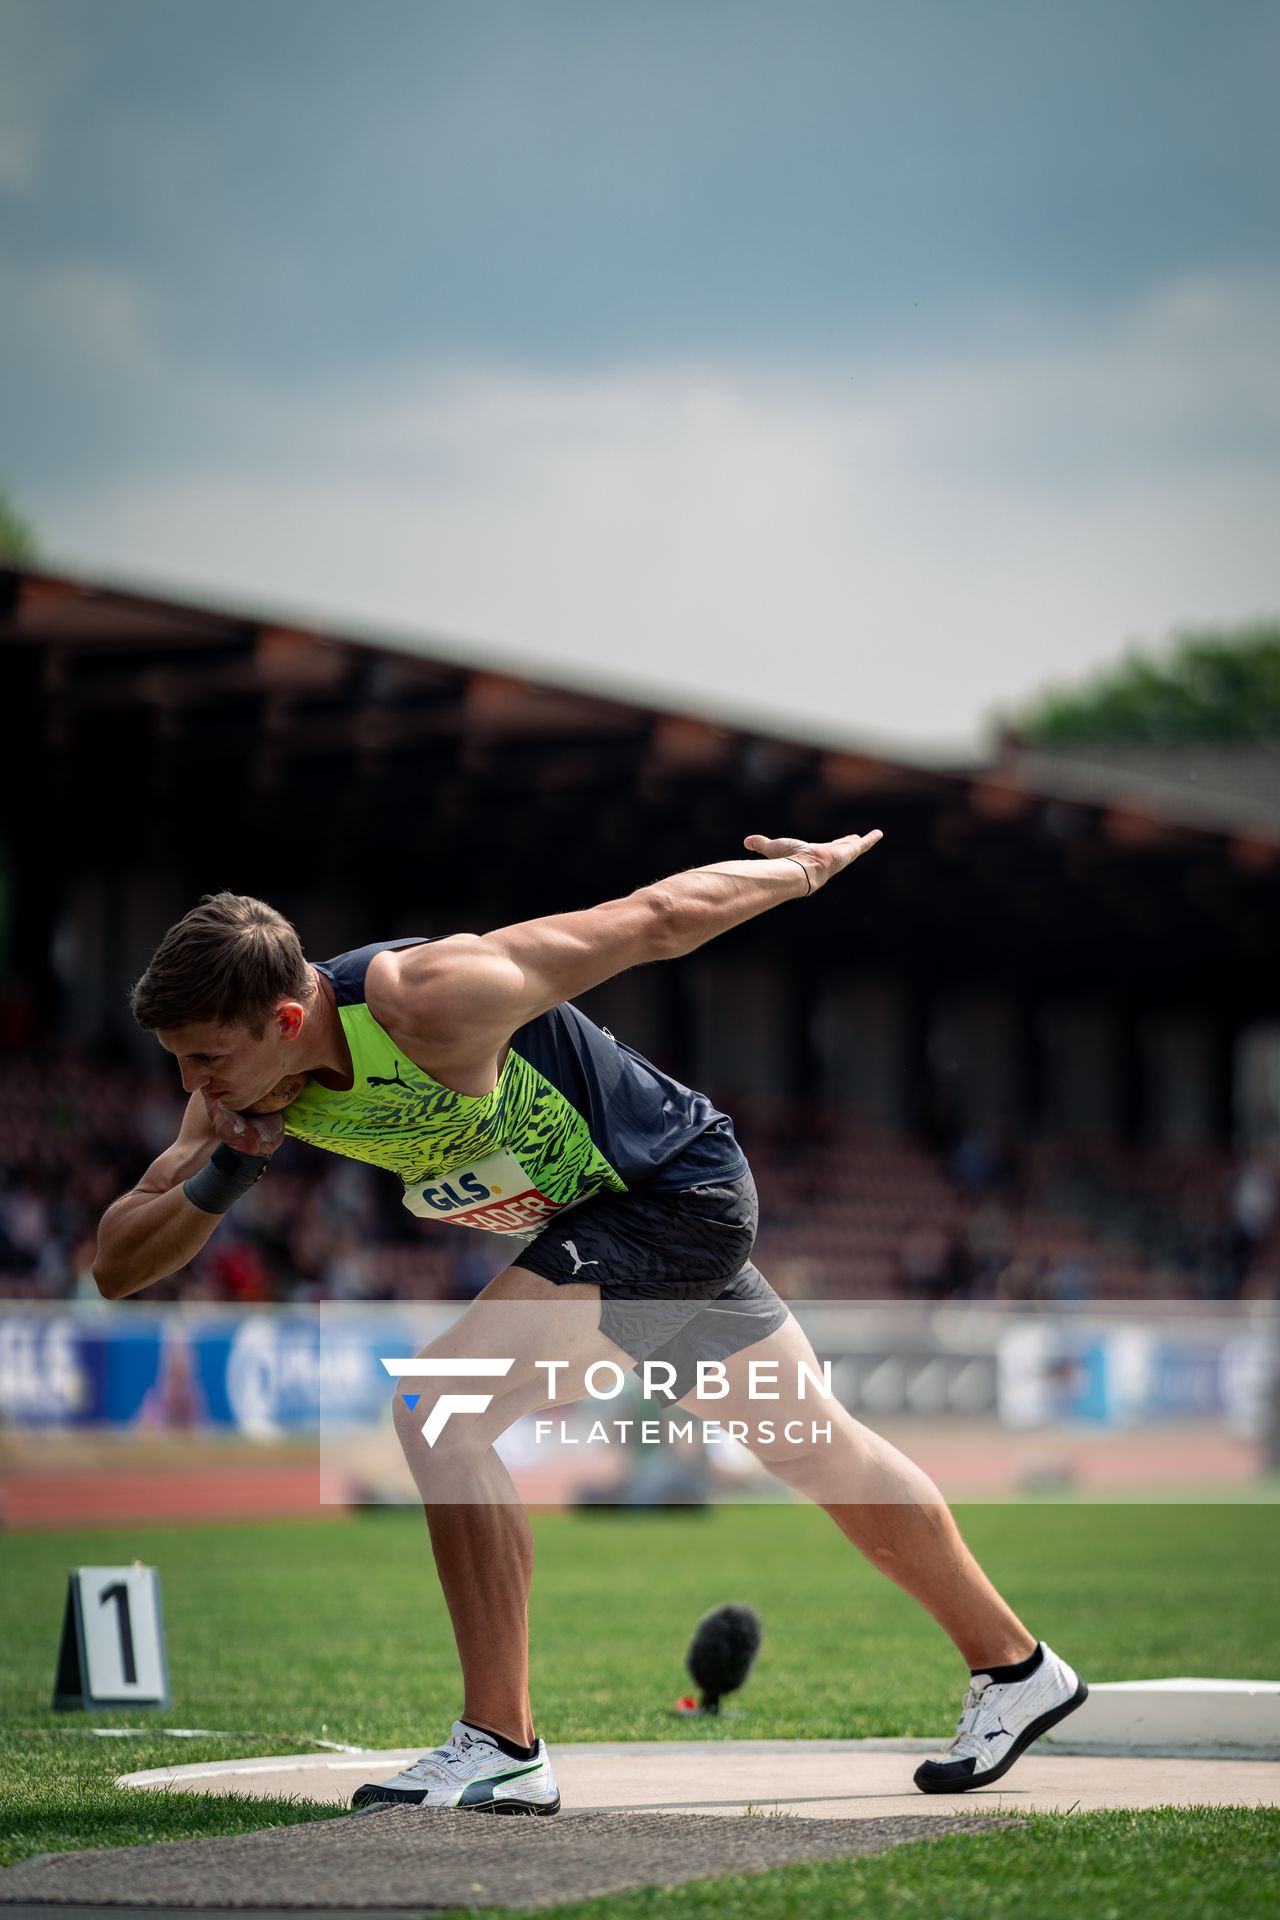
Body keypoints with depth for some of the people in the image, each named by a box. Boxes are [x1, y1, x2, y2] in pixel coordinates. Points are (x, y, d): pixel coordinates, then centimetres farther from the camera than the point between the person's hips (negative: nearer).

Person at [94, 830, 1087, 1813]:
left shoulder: (427, 1001, -34)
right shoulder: (245, 1081, -11)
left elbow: (656, 919, -22)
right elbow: (117, 1266, -9)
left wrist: (808, 867, -8)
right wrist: (212, 1183, -29)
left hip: (682, 1193, -9)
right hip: (604, 1216, 9)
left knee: (439, 1405, -21)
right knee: (817, 1450, 21)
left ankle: (502, 1747, -17)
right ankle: (1017, 1670, 39)